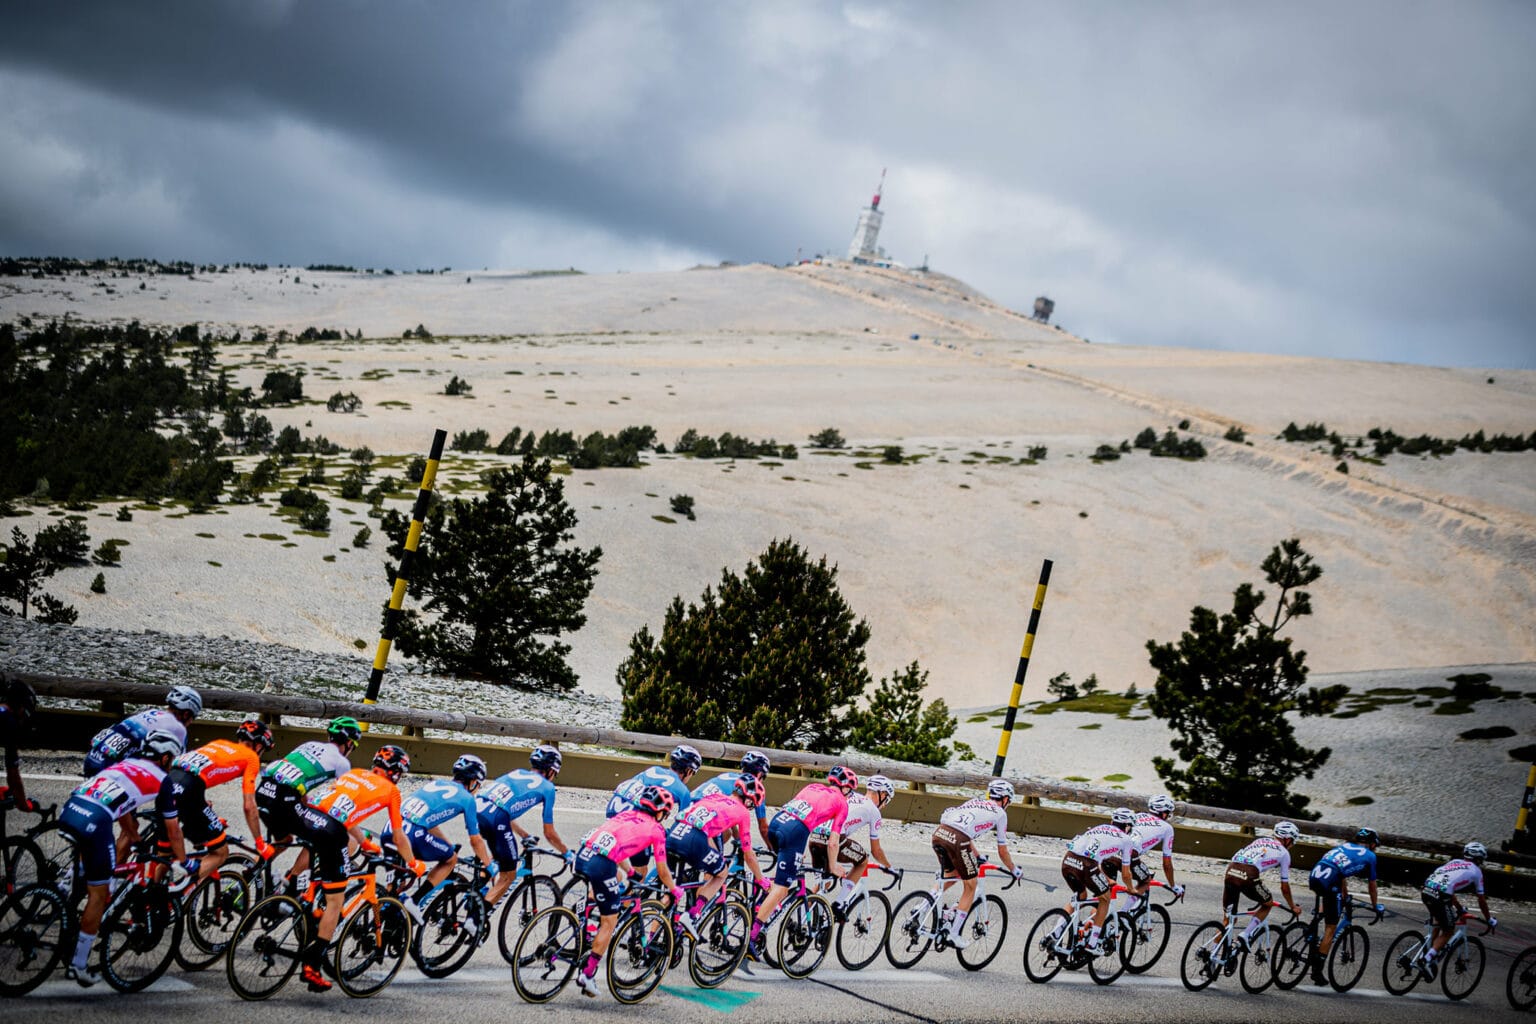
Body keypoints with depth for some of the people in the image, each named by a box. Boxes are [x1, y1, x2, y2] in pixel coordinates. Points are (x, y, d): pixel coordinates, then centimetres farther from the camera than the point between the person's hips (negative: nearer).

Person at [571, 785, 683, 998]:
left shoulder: (625, 815, 27)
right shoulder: (656, 829, 12)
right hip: (602, 865, -6)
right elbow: (662, 872, 17)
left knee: (616, 877, 37)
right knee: (610, 922, 9)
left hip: (583, 856, 6)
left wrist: (631, 872, 57)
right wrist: (675, 891, 35)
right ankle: (587, 974, 9)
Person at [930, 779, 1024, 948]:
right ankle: (954, 935, 10)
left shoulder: (975, 802, 32)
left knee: (951, 875, 31)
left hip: (938, 834, 6)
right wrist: (1014, 871, 39)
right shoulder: (1000, 813, 16)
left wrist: (977, 857, 55)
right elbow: (1002, 852, 22)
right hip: (957, 840, -6)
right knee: (970, 886, 12)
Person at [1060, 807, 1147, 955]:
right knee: (1105, 898, 20)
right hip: (1085, 865, -6)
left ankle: (1055, 933, 18)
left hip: (1067, 860, 6)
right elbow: (1125, 874, 22)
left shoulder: (1099, 828, 33)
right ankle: (1093, 943, 15)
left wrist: (1106, 881, 56)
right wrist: (1132, 890, 41)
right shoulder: (1125, 839, 17)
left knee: (1081, 896, 30)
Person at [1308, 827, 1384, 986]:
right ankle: (1317, 970, 1)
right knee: (1331, 927, 4)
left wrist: (1345, 897, 56)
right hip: (1329, 883, -5)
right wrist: (1376, 906, 42)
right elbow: (1372, 886, 25)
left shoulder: (1344, 846, 30)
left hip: (1314, 876, 6)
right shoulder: (1369, 856, 15)